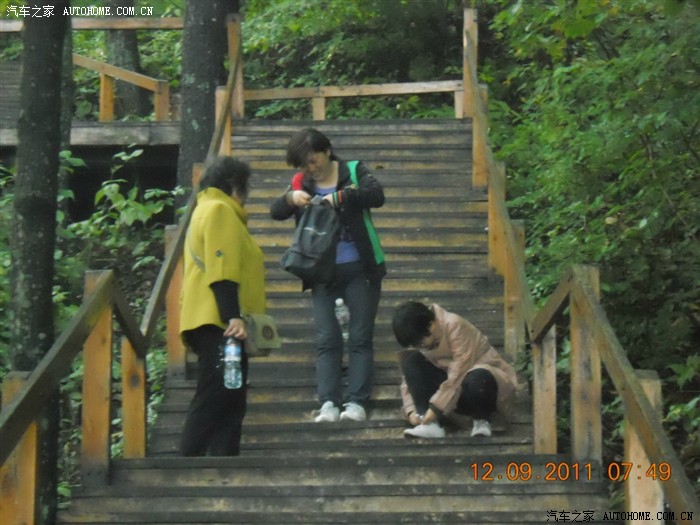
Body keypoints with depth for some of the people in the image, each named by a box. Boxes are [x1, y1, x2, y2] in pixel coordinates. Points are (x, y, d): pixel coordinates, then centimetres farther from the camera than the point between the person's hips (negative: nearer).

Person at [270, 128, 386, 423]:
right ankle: (328, 403, -7)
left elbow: (376, 195, -18)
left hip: (359, 269, -2)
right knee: (327, 340, -3)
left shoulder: (354, 172, -1)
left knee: (361, 337, -2)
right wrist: (290, 199, -26)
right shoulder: (300, 183, 6)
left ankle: (356, 402, -2)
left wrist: (339, 197, -30)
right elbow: (275, 212, -4)